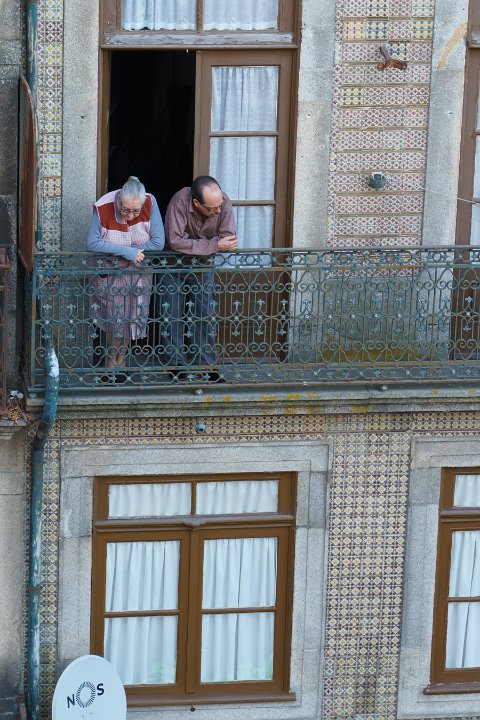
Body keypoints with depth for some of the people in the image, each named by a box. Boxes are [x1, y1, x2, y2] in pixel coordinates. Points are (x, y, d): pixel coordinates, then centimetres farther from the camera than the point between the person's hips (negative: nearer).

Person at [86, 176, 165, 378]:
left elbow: (158, 242, -21)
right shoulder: (103, 208, -23)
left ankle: (120, 359, 21)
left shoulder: (150, 204, -20)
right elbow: (92, 243, -25)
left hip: (139, 271, 2)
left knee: (132, 316, 2)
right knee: (115, 319, -7)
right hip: (111, 272, -2)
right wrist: (126, 251, -30)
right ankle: (111, 363, 12)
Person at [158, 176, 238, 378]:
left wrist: (193, 245, -32)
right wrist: (214, 245, -37)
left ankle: (204, 365, 13)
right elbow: (175, 241, -41)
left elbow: (230, 241, -26)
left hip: (203, 267, 3)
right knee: (172, 316, -1)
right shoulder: (180, 202, -33)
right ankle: (177, 366, 10)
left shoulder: (223, 202, -23)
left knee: (206, 316, 4)